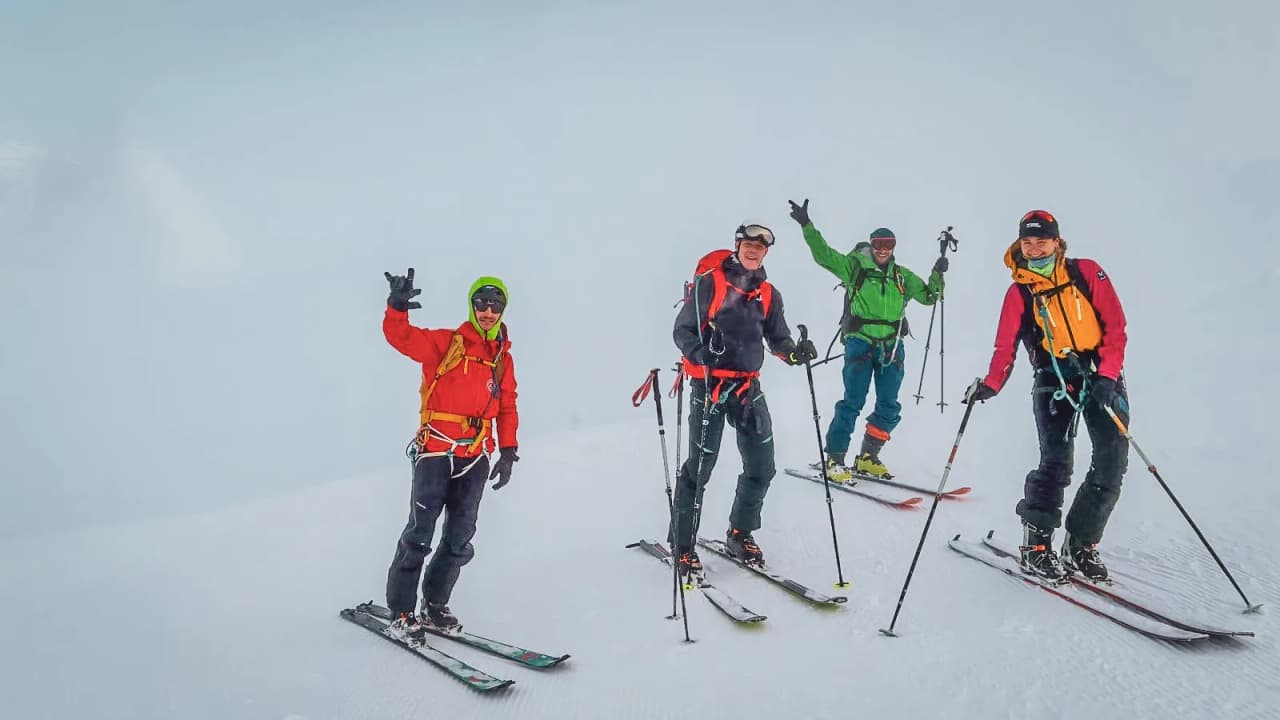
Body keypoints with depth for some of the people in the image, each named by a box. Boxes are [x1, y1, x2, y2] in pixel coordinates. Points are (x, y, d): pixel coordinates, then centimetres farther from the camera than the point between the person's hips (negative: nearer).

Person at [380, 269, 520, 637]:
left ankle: (435, 604, 24)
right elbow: (401, 336, -11)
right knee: (420, 533, -4)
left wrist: (508, 451, 8)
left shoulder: (503, 358, 14)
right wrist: (397, 306, -30)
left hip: (476, 457, 5)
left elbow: (507, 408, 16)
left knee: (460, 538, 9)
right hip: (436, 450, -5)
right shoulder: (445, 343, 0)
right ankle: (401, 610, 8)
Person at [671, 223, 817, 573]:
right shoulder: (708, 283, -5)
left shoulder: (769, 294, 11)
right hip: (709, 384, -5)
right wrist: (705, 355, -26)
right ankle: (683, 544, 10)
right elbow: (683, 331, -7)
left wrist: (795, 352, -14)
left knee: (761, 467, 5)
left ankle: (740, 534, 26)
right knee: (700, 466, -4)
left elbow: (777, 338, 8)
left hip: (748, 386, 5)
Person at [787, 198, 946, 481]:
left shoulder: (902, 276, 15)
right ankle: (834, 460, -5)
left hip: (892, 345, 5)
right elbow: (824, 254, -3)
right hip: (860, 341, -5)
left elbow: (928, 296, 21)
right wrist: (807, 226, -12)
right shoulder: (854, 266, 4)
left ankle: (867, 458, 18)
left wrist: (938, 274, 4)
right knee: (853, 402, -10)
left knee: (889, 408, 4)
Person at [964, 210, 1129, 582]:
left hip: (1102, 374, 1)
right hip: (1053, 378, -1)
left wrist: (1106, 376, -14)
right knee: (1056, 459, -17)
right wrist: (991, 384, -21)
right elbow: (1005, 347, -2)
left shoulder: (1087, 272, 1)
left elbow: (1114, 326, -2)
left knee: (1112, 461, -7)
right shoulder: (1018, 292, 3)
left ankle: (1081, 544, 7)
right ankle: (1036, 544, -4)